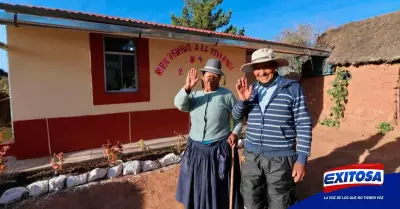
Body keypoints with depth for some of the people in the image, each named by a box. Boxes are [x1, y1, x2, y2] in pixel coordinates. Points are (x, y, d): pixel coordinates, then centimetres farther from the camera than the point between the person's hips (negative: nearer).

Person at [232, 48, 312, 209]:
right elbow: (236, 116, 7)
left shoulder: (292, 88, -7)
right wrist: (242, 100, -13)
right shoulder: (251, 89, 4)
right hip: (251, 156, 4)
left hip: (280, 159, -4)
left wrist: (302, 159, -10)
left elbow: (303, 124, -7)